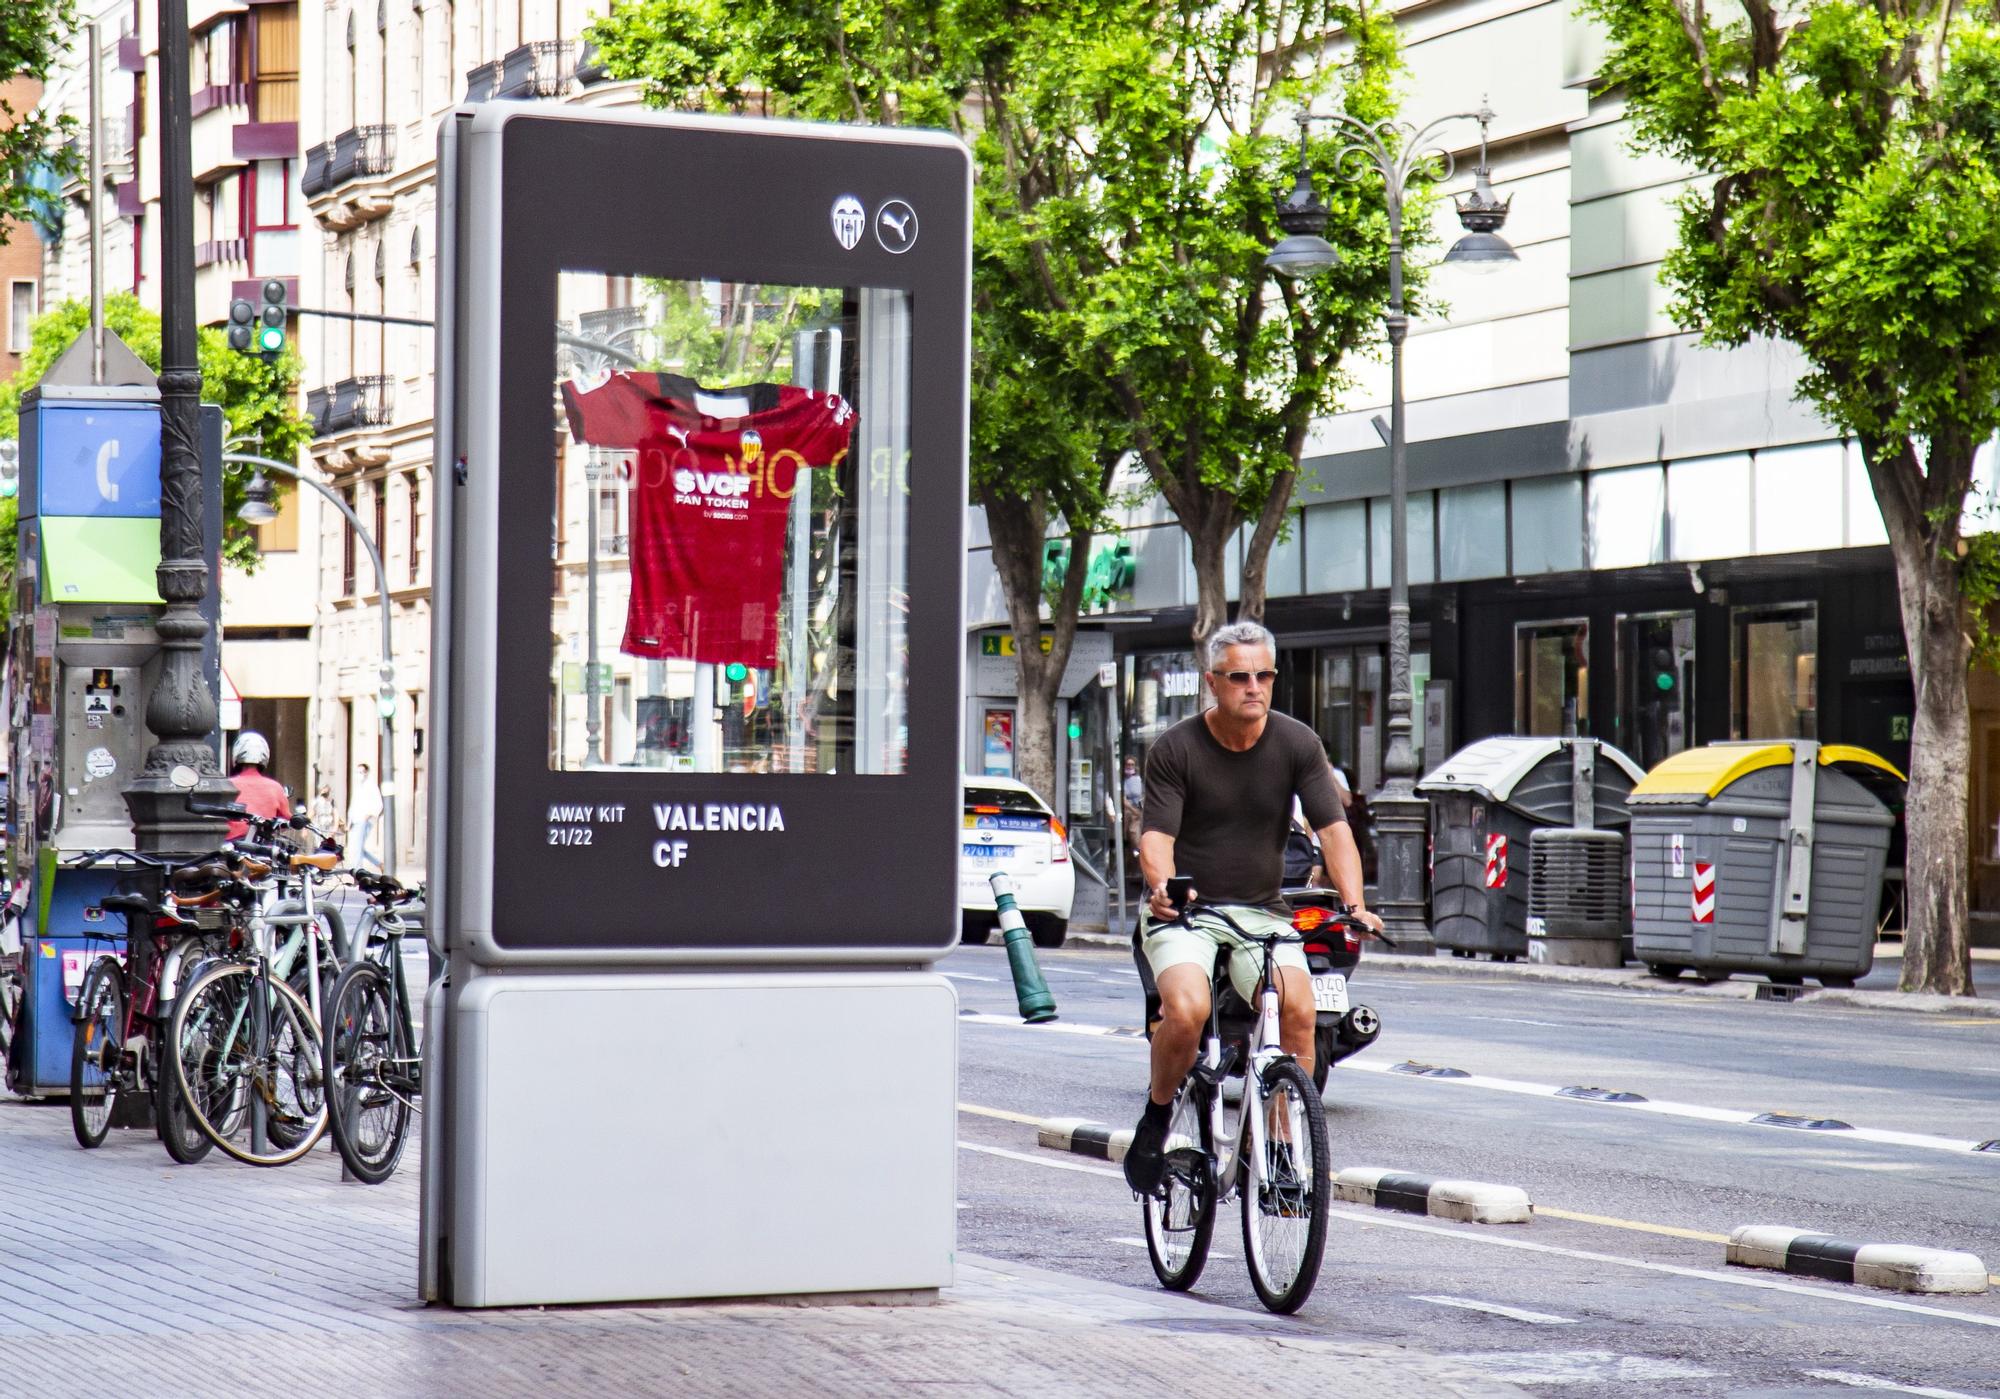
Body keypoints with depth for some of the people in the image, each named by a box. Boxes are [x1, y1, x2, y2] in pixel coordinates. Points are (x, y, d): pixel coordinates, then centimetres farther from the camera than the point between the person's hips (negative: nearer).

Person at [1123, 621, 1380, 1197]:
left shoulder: (1296, 744, -1)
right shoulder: (1175, 749, -6)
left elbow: (1333, 828, -6)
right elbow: (1156, 836, -13)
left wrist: (1354, 904, -23)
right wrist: (1162, 885, -36)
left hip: (1261, 911, 2)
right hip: (1184, 913, -2)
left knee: (1298, 1010, -24)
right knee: (1187, 1009, -30)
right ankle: (1156, 1117, -3)